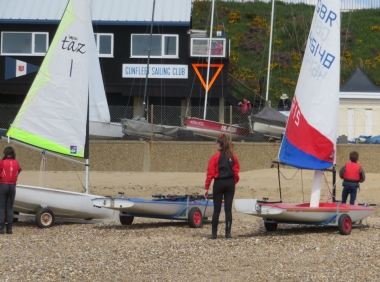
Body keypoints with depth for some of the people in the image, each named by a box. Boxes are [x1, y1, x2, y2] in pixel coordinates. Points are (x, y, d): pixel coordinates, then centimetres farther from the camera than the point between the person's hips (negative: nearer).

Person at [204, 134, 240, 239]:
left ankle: (214, 233, 2)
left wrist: (206, 188, -5)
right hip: (230, 183, 3)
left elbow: (210, 173, -8)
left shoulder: (215, 157, -6)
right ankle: (228, 233, 4)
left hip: (219, 183, -3)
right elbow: (236, 172, 7)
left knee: (217, 209, 1)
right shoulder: (233, 157, 6)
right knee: (228, 209, 5)